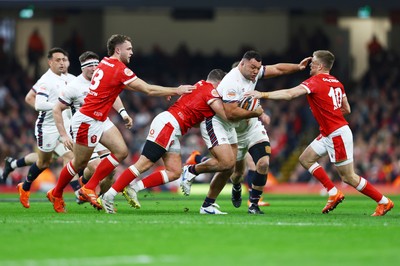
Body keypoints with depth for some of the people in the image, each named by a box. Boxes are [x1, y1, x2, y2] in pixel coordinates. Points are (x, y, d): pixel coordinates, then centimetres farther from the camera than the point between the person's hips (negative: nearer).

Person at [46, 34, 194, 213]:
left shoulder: (106, 63, 8)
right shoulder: (120, 70, -19)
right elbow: (148, 90, -16)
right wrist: (176, 91, -6)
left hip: (100, 120, 9)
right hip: (87, 121, -9)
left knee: (121, 151, -1)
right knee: (80, 163, 4)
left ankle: (88, 189, 4)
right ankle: (56, 194, 23)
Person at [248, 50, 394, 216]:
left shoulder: (315, 82, -16)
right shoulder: (336, 83, 9)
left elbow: (290, 94, -26)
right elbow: (347, 109, 14)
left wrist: (263, 95, -23)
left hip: (337, 135, -9)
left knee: (348, 177, -1)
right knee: (305, 159, 12)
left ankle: (384, 202, 9)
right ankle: (334, 193, 12)